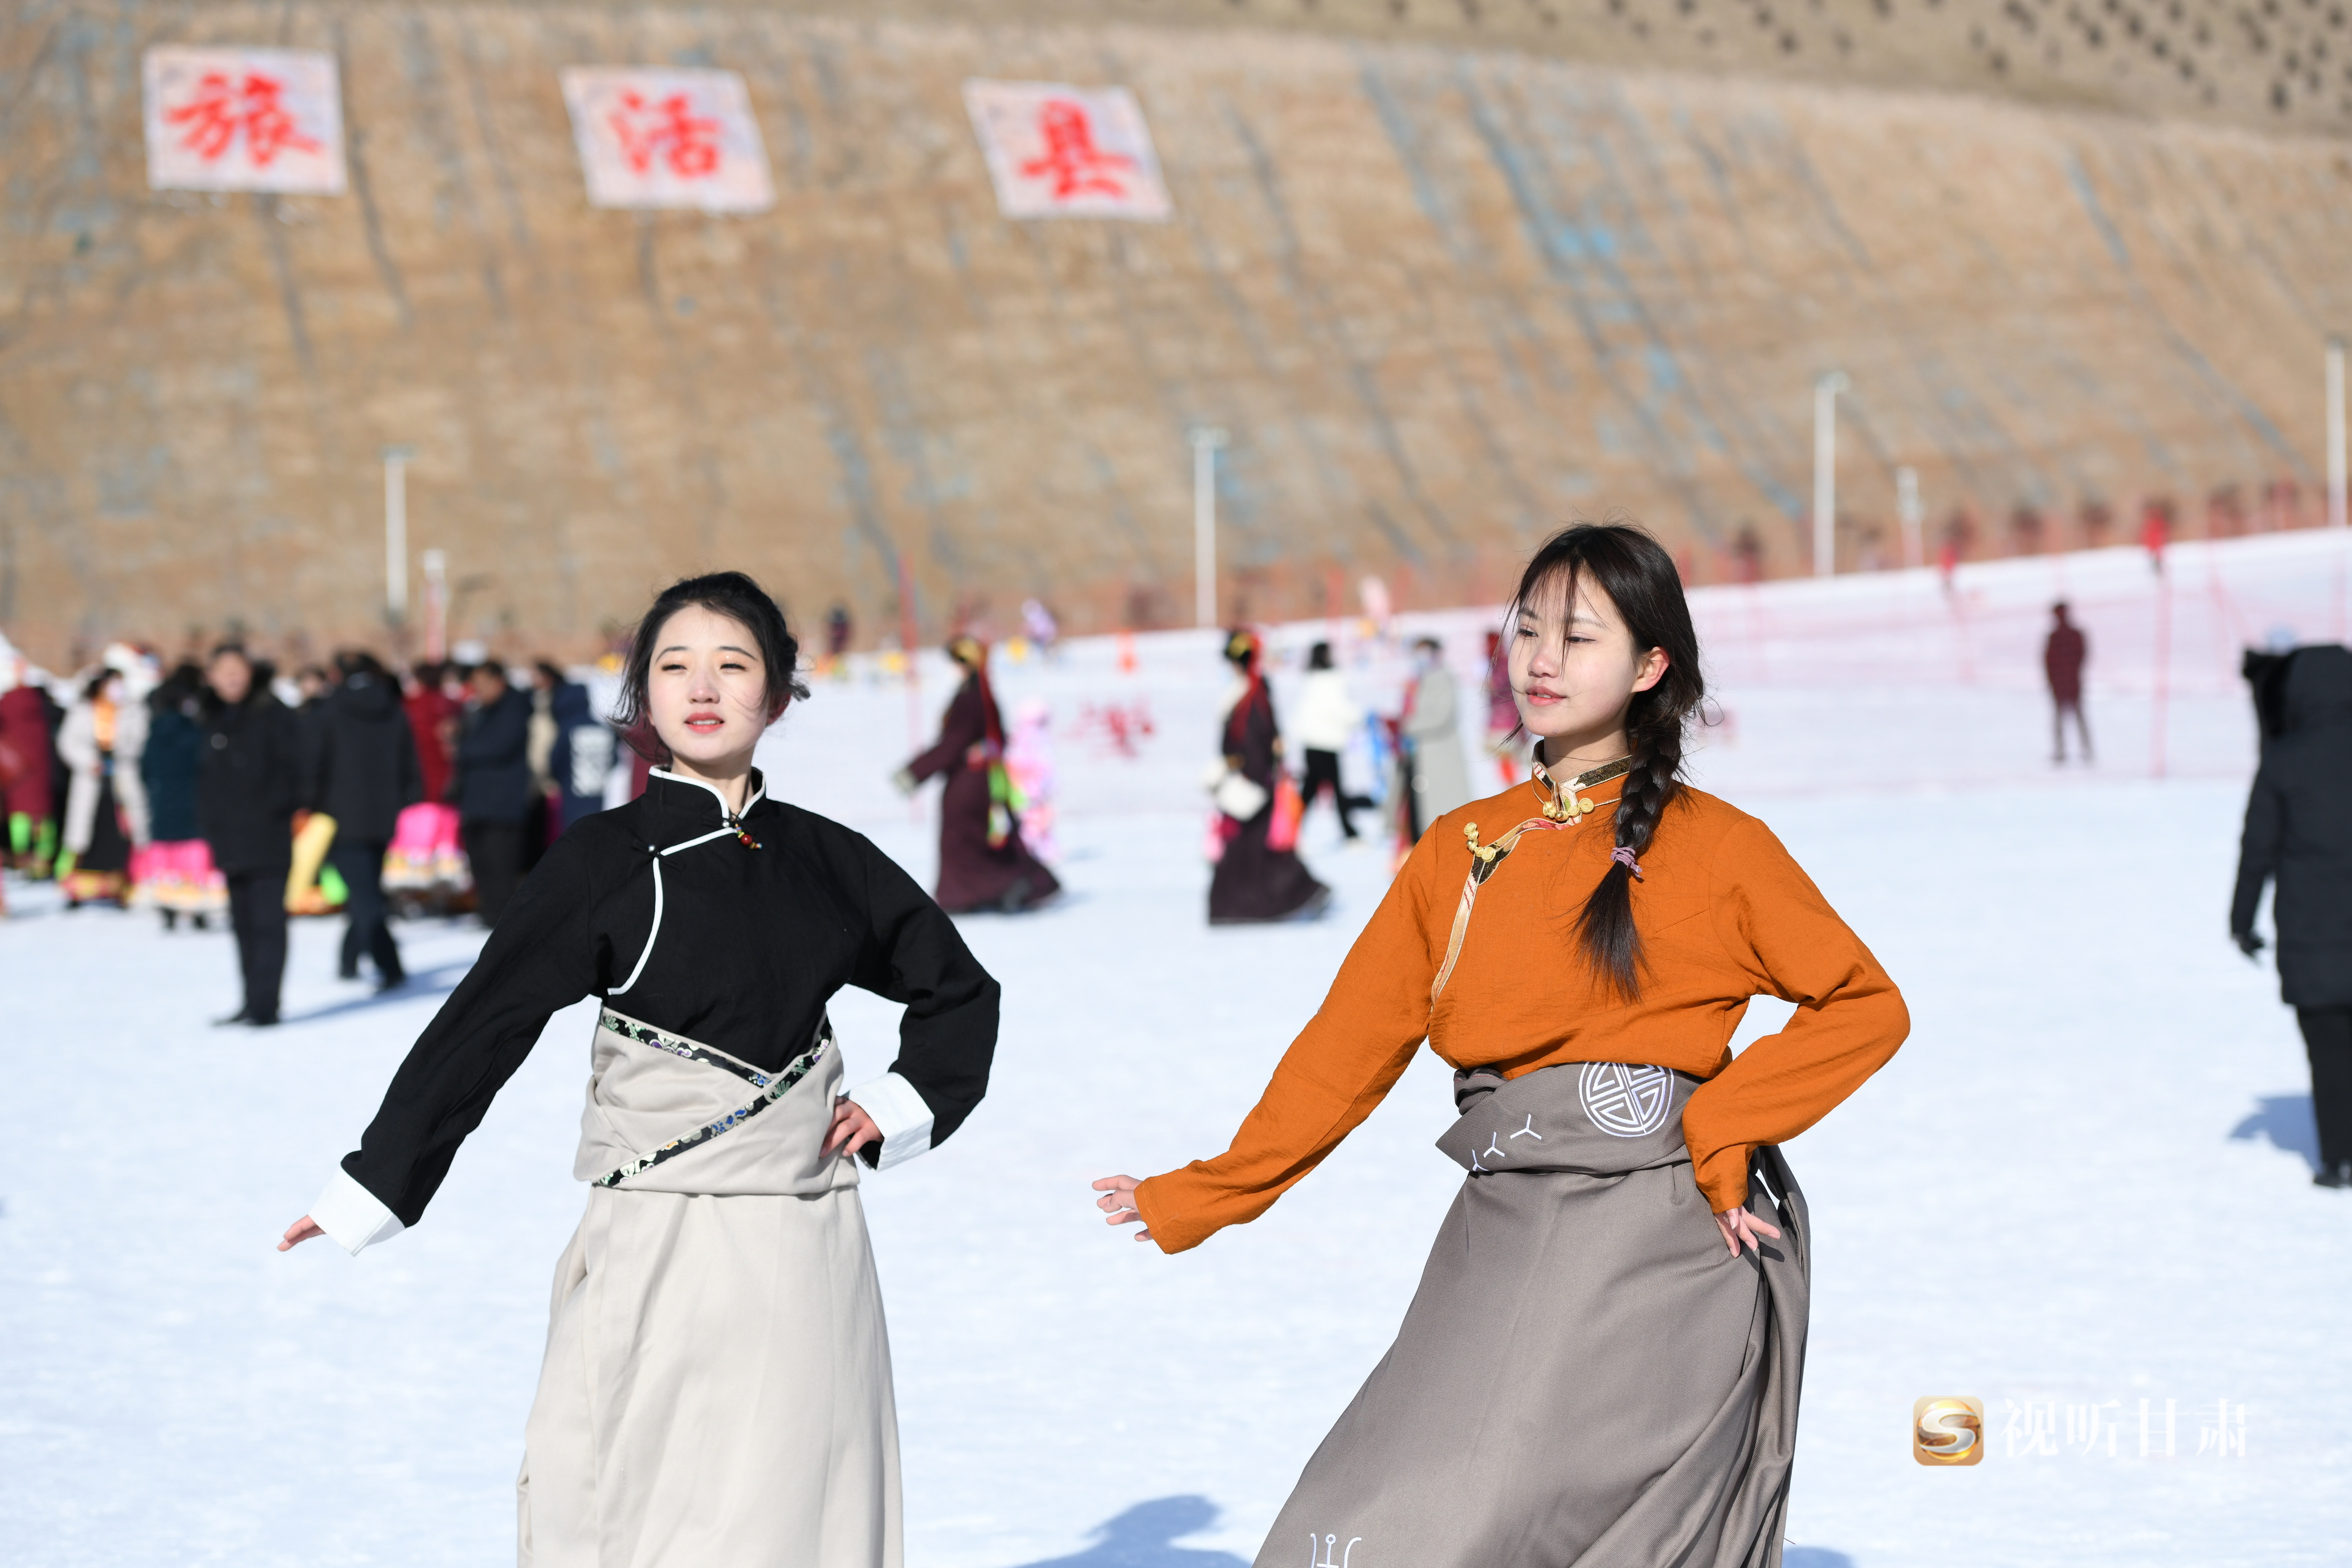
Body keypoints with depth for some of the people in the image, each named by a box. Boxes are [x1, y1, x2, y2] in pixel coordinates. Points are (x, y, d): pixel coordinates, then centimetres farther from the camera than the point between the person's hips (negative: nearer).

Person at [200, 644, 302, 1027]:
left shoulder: (271, 713, -5)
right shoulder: (213, 719, 13)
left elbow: (294, 766, -8)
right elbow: (209, 775, 18)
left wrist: (272, 809, -14)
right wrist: (208, 820, 7)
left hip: (267, 837, -7)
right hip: (229, 839, 7)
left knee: (267, 921, -8)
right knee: (243, 922, 11)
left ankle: (264, 1005, -10)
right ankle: (253, 1002, 17)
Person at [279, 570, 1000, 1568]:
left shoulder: (823, 859, 9)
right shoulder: (607, 860, -3)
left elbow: (959, 988, 23)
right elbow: (483, 1024, -4)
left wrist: (903, 1107, 9)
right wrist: (372, 1187, -6)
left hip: (809, 1255, 4)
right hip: (661, 1253, -4)